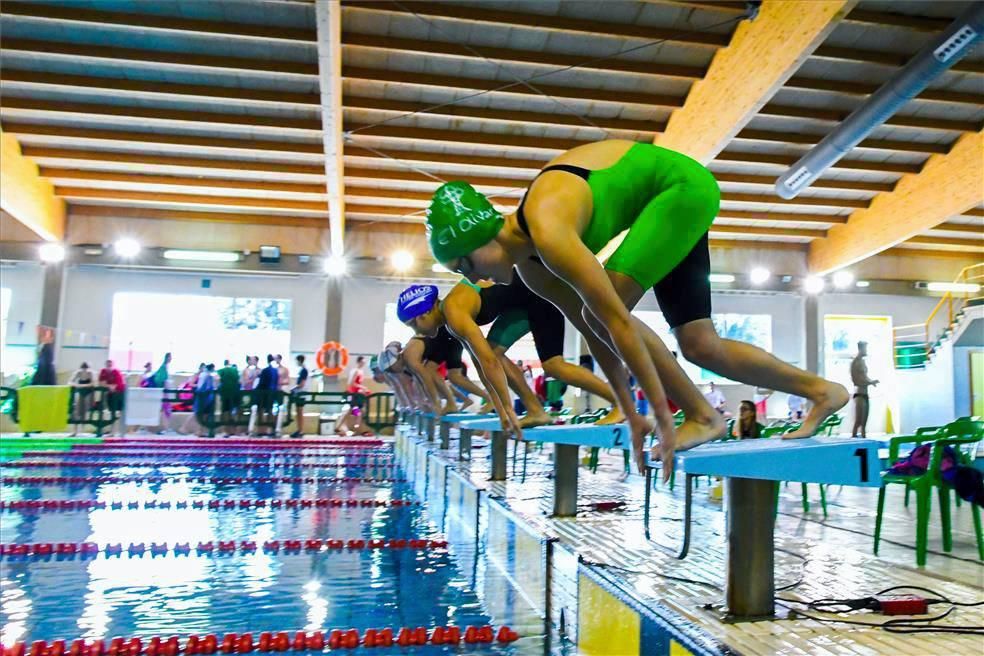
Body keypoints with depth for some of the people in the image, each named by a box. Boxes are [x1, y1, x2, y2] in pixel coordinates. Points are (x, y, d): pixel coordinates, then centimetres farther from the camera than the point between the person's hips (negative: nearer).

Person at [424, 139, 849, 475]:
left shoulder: (547, 233, -32)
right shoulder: (530, 265, -3)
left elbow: (618, 323, -33)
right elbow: (594, 332, 3)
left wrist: (662, 415, -28)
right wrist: (631, 417, 6)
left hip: (683, 185, -9)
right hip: (672, 198, 9)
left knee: (601, 312, -18)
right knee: (700, 347, 6)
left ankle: (703, 416, -7)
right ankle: (820, 390, 19)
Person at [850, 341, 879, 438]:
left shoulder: (863, 362, 16)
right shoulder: (855, 362, -11)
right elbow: (856, 381, -16)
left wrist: (871, 382, 9)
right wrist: (871, 382, -17)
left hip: (865, 394, 9)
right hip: (859, 394, -9)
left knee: (864, 423, 10)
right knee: (858, 422, -12)